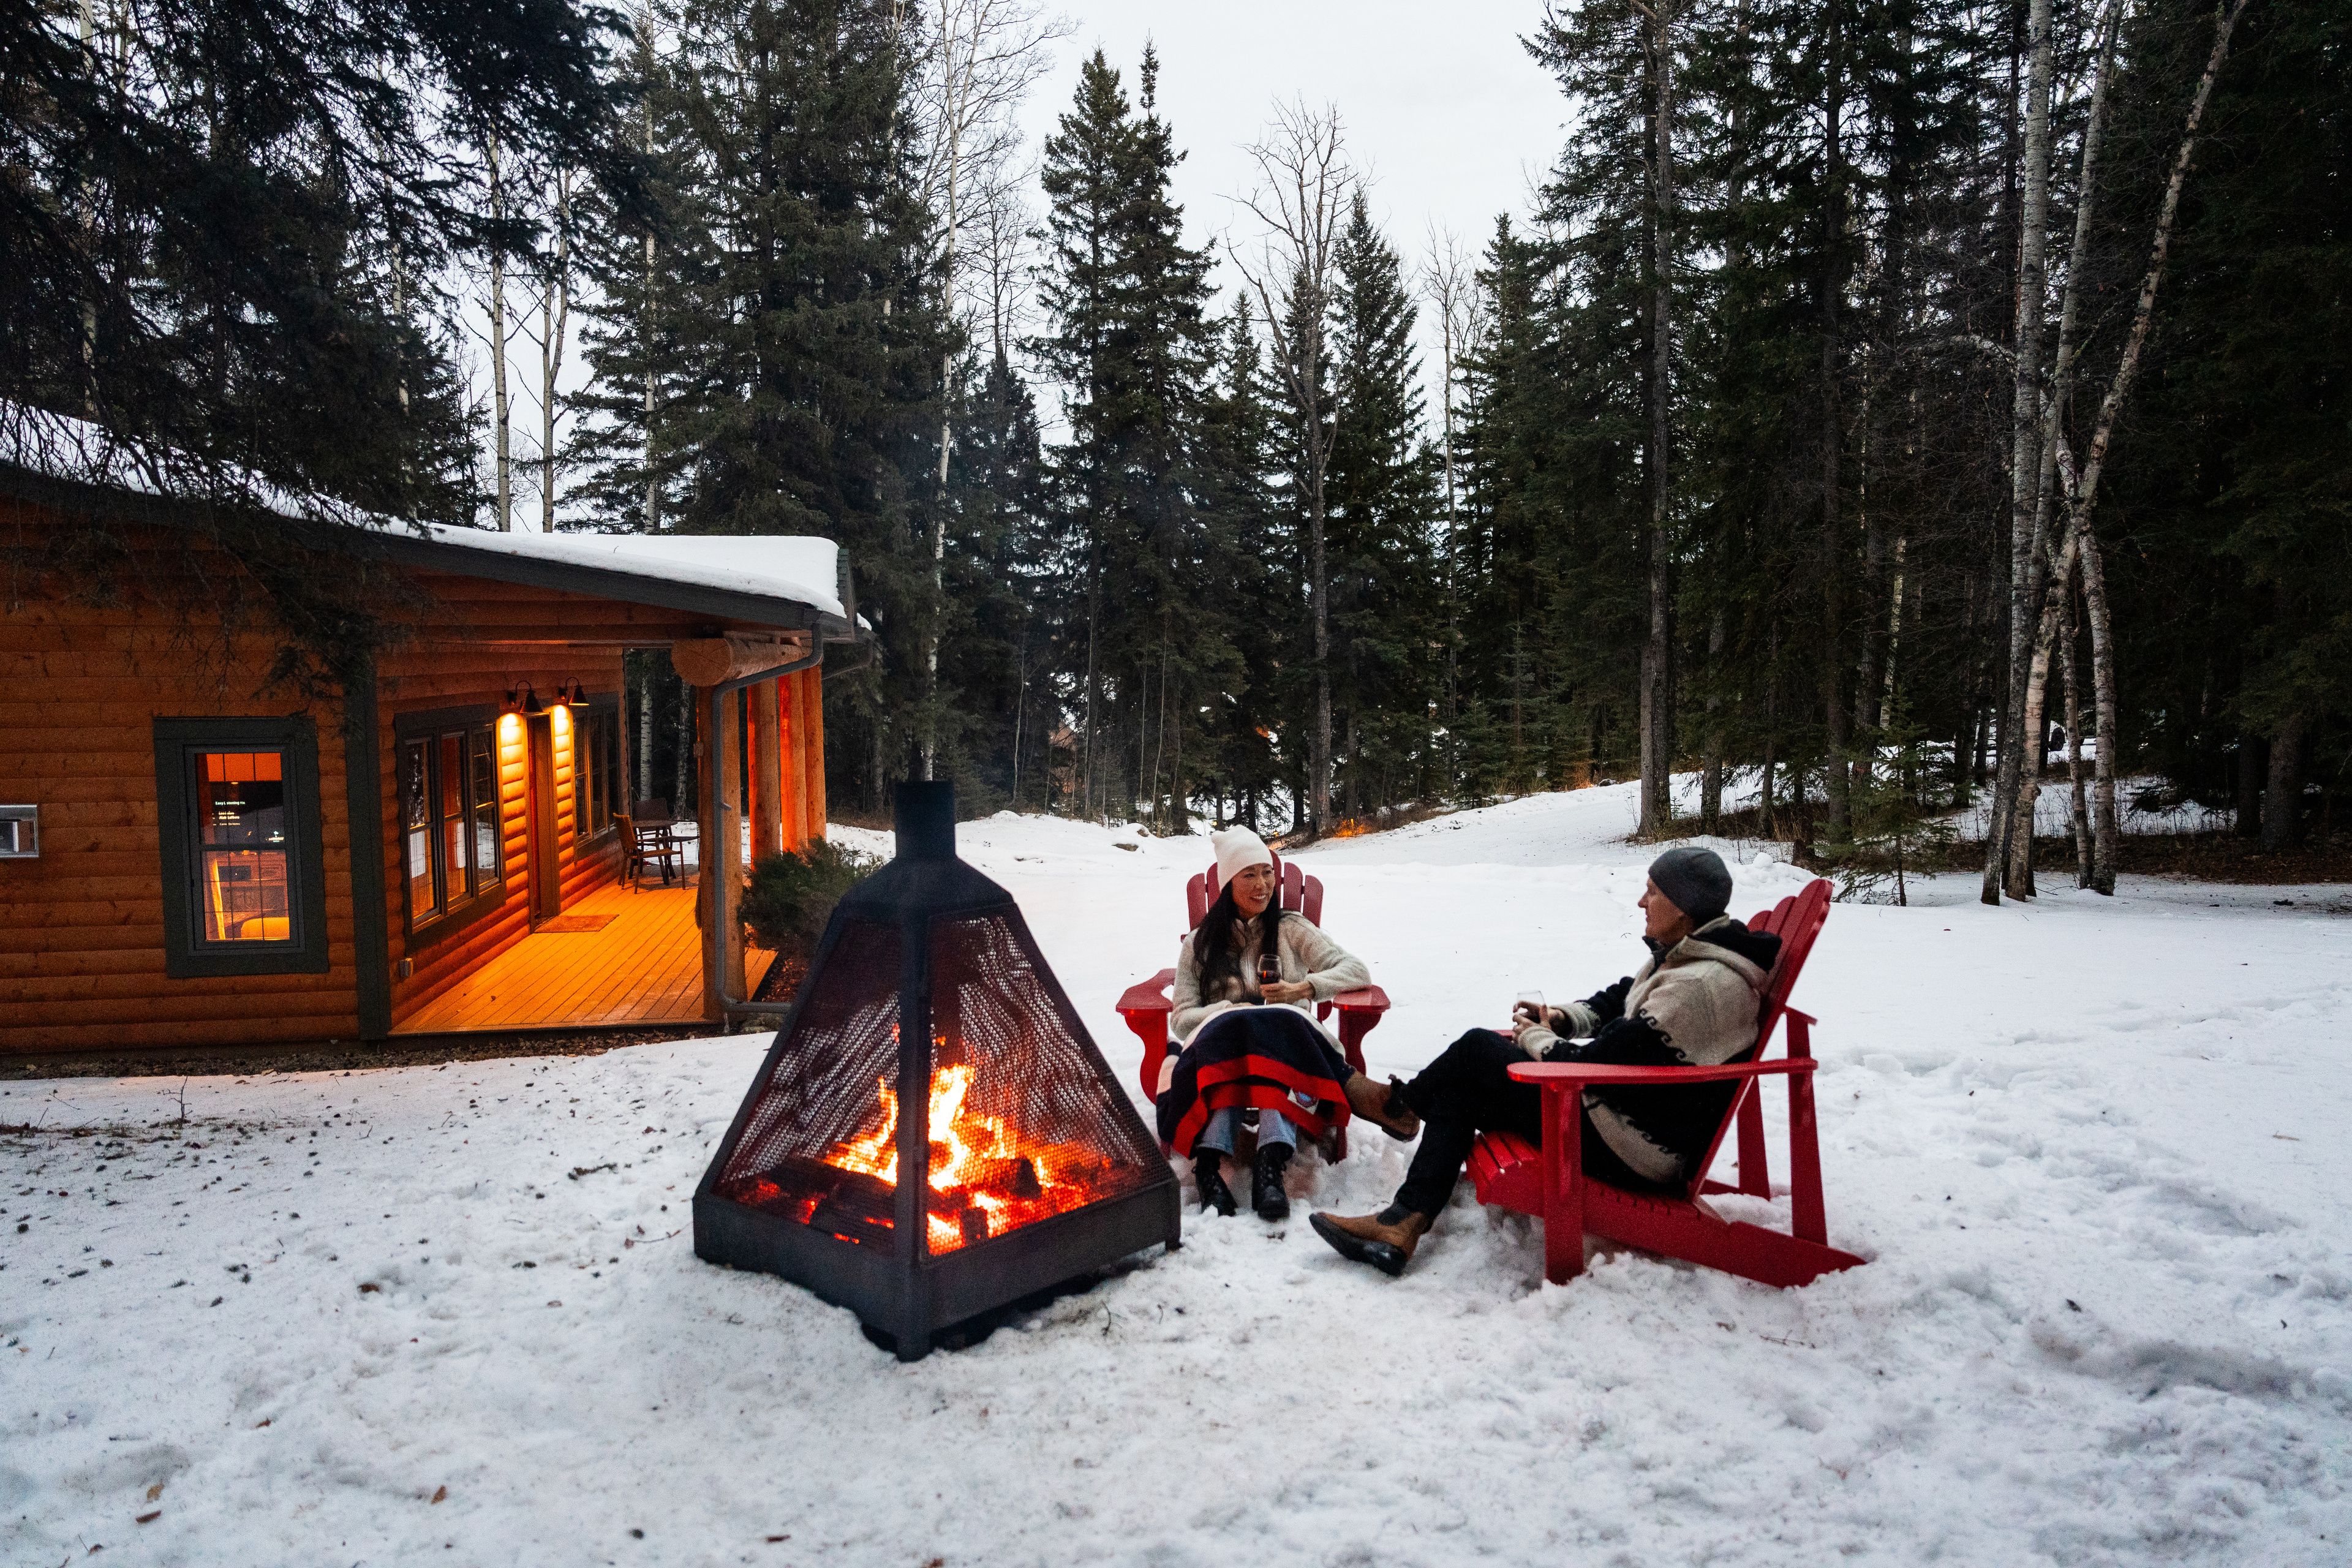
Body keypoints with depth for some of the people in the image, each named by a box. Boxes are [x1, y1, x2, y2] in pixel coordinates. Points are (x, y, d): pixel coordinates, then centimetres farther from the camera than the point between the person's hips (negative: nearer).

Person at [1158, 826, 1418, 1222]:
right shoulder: (1200, 945, 20)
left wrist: (1304, 987, -8)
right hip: (1219, 1039, 0)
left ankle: (1271, 1167, -54)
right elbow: (1180, 1018, 11)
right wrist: (1226, 1009, -9)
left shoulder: (1291, 929, 19)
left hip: (1287, 1035, 0)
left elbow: (1357, 971, 9)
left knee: (1276, 1026, -38)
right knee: (1232, 1027, -38)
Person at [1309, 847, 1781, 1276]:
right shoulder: (1684, 955, 6)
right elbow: (1619, 999, 22)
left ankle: (1398, 1103, 20)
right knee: (1460, 1093, 6)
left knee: (1477, 1051, -8)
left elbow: (1592, 1066, -25)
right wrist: (1562, 1019, 3)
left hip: (1634, 1154, -10)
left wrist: (1535, 1037, -6)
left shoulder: (1700, 986, -26)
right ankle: (1403, 1223, 3)